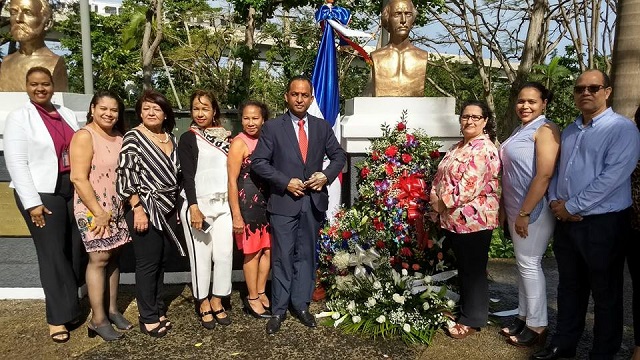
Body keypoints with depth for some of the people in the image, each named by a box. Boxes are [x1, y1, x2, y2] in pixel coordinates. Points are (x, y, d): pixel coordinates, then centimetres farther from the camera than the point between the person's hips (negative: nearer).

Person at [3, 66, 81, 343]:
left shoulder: (67, 114, 12)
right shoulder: (19, 117, -3)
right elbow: (16, 162, -9)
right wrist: (32, 203, -15)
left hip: (73, 190, 5)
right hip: (42, 193, -5)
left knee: (74, 251, 7)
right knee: (53, 255, -1)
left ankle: (68, 306, 23)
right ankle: (58, 317, 12)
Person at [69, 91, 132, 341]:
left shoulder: (119, 137, 10)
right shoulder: (84, 136, -11)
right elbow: (78, 178, -17)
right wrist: (99, 212, -18)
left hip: (117, 207, 6)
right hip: (93, 208, -6)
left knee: (113, 256, 10)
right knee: (99, 258, -4)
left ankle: (112, 310, 21)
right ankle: (98, 319, 7)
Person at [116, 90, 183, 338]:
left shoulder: (171, 138, 10)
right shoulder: (133, 137, -8)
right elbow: (125, 176, -13)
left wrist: (176, 205, 15)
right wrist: (138, 209, -18)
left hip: (167, 209, 6)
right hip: (144, 209, -6)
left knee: (160, 262, 13)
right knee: (147, 264, 2)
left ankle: (158, 311, 26)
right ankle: (148, 318, 13)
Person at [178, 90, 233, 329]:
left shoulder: (225, 137, 11)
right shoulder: (188, 139, 1)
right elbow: (187, 175, -8)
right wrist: (193, 208, -17)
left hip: (223, 204, 4)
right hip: (198, 204, -3)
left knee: (224, 254, 3)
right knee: (200, 255, 2)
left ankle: (217, 301, 18)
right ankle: (203, 304, 17)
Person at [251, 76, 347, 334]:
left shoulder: (322, 127, 7)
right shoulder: (272, 127, -2)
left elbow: (339, 156, 12)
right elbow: (258, 161, -5)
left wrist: (327, 175, -7)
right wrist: (285, 182, -14)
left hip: (313, 201, 3)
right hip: (283, 202, -3)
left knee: (306, 255, 12)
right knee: (282, 257, 3)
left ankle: (301, 304, 25)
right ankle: (278, 310, 16)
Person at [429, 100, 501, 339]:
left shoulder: (483, 149, -16)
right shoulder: (459, 147, 15)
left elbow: (469, 187, -24)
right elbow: (442, 178, 18)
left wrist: (442, 202, -14)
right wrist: (435, 199, 2)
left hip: (473, 220, -9)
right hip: (454, 219, 9)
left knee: (473, 270, 4)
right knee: (462, 268, 20)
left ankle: (473, 320, 18)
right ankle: (464, 309, 35)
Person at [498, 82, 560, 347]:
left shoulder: (545, 130, -14)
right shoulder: (519, 130, 14)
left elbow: (544, 174, -22)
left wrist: (525, 213, -22)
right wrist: (506, 207, 16)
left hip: (533, 209, -8)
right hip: (515, 207, 9)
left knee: (529, 264, -1)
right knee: (523, 263, 15)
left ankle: (537, 326, 13)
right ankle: (524, 317, 28)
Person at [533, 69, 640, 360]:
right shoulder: (569, 132, 12)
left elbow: (612, 177, -19)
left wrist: (571, 206, -16)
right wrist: (555, 201, -3)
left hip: (603, 223, -6)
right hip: (565, 221, 6)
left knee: (605, 293, 8)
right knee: (569, 286, 17)